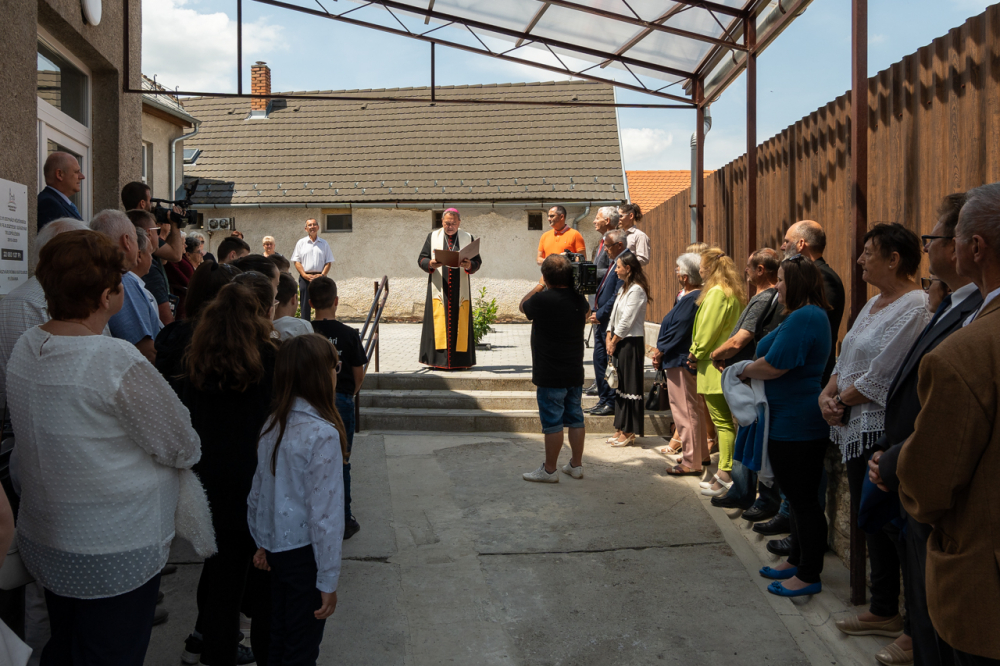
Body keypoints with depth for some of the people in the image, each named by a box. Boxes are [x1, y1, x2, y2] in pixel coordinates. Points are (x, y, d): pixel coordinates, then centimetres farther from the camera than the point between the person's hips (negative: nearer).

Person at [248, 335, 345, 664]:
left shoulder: (274, 424, 0)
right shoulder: (323, 434, -22)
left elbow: (256, 493, 9)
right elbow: (324, 513, -22)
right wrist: (328, 580, -15)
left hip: (276, 548, 7)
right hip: (304, 552, -7)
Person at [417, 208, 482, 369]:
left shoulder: (468, 238, 11)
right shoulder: (433, 237, 10)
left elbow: (478, 262, 5)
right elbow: (421, 259, 5)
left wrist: (469, 265, -17)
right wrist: (431, 264, -17)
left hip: (460, 290, 1)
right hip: (439, 289, -1)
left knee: (460, 324, -1)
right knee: (439, 324, -5)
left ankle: (458, 361, 3)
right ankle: (438, 360, -2)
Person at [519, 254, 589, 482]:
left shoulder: (542, 299, -19)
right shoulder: (579, 299, 1)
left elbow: (523, 306, 4)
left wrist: (541, 285, 12)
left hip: (550, 376, -6)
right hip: (575, 373, 6)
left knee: (552, 423, 0)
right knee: (575, 419, 14)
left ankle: (549, 470, 9)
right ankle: (576, 465, 24)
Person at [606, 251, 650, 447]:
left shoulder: (636, 290, -15)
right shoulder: (623, 288, 15)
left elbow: (627, 321, -18)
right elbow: (614, 315, 16)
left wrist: (614, 341, -9)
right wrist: (609, 337, 5)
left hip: (631, 342, -10)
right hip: (619, 342, 10)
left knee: (630, 385, -3)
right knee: (620, 384, 12)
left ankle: (629, 432, 4)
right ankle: (621, 429, 19)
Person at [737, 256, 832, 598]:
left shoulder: (804, 317, -20)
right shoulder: (807, 315, 16)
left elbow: (774, 365, -25)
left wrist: (743, 372, -7)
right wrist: (750, 371, 3)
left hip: (796, 424, -11)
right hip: (792, 420, 11)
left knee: (803, 499, -1)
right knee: (798, 496, 20)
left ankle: (808, 576, 9)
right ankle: (797, 560, 33)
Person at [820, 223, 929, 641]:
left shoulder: (914, 307, -16)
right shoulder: (873, 304, 15)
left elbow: (879, 377, -19)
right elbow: (846, 360, 15)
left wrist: (841, 400, -6)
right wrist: (827, 395, -2)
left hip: (881, 430, -9)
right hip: (857, 428, 9)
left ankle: (886, 611, 14)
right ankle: (883, 610, 26)